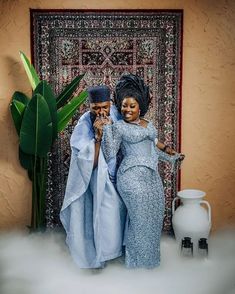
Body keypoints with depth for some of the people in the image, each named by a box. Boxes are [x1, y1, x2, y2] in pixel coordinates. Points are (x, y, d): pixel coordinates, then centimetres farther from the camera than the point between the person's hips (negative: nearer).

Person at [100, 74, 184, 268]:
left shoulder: (149, 124, 15)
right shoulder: (118, 127, -4)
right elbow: (109, 155, -11)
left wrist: (170, 158, 30)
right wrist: (106, 128, -16)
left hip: (152, 176, 7)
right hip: (132, 177, -7)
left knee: (155, 216, 11)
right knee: (141, 219, -3)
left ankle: (149, 257, 30)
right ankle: (138, 262, 16)